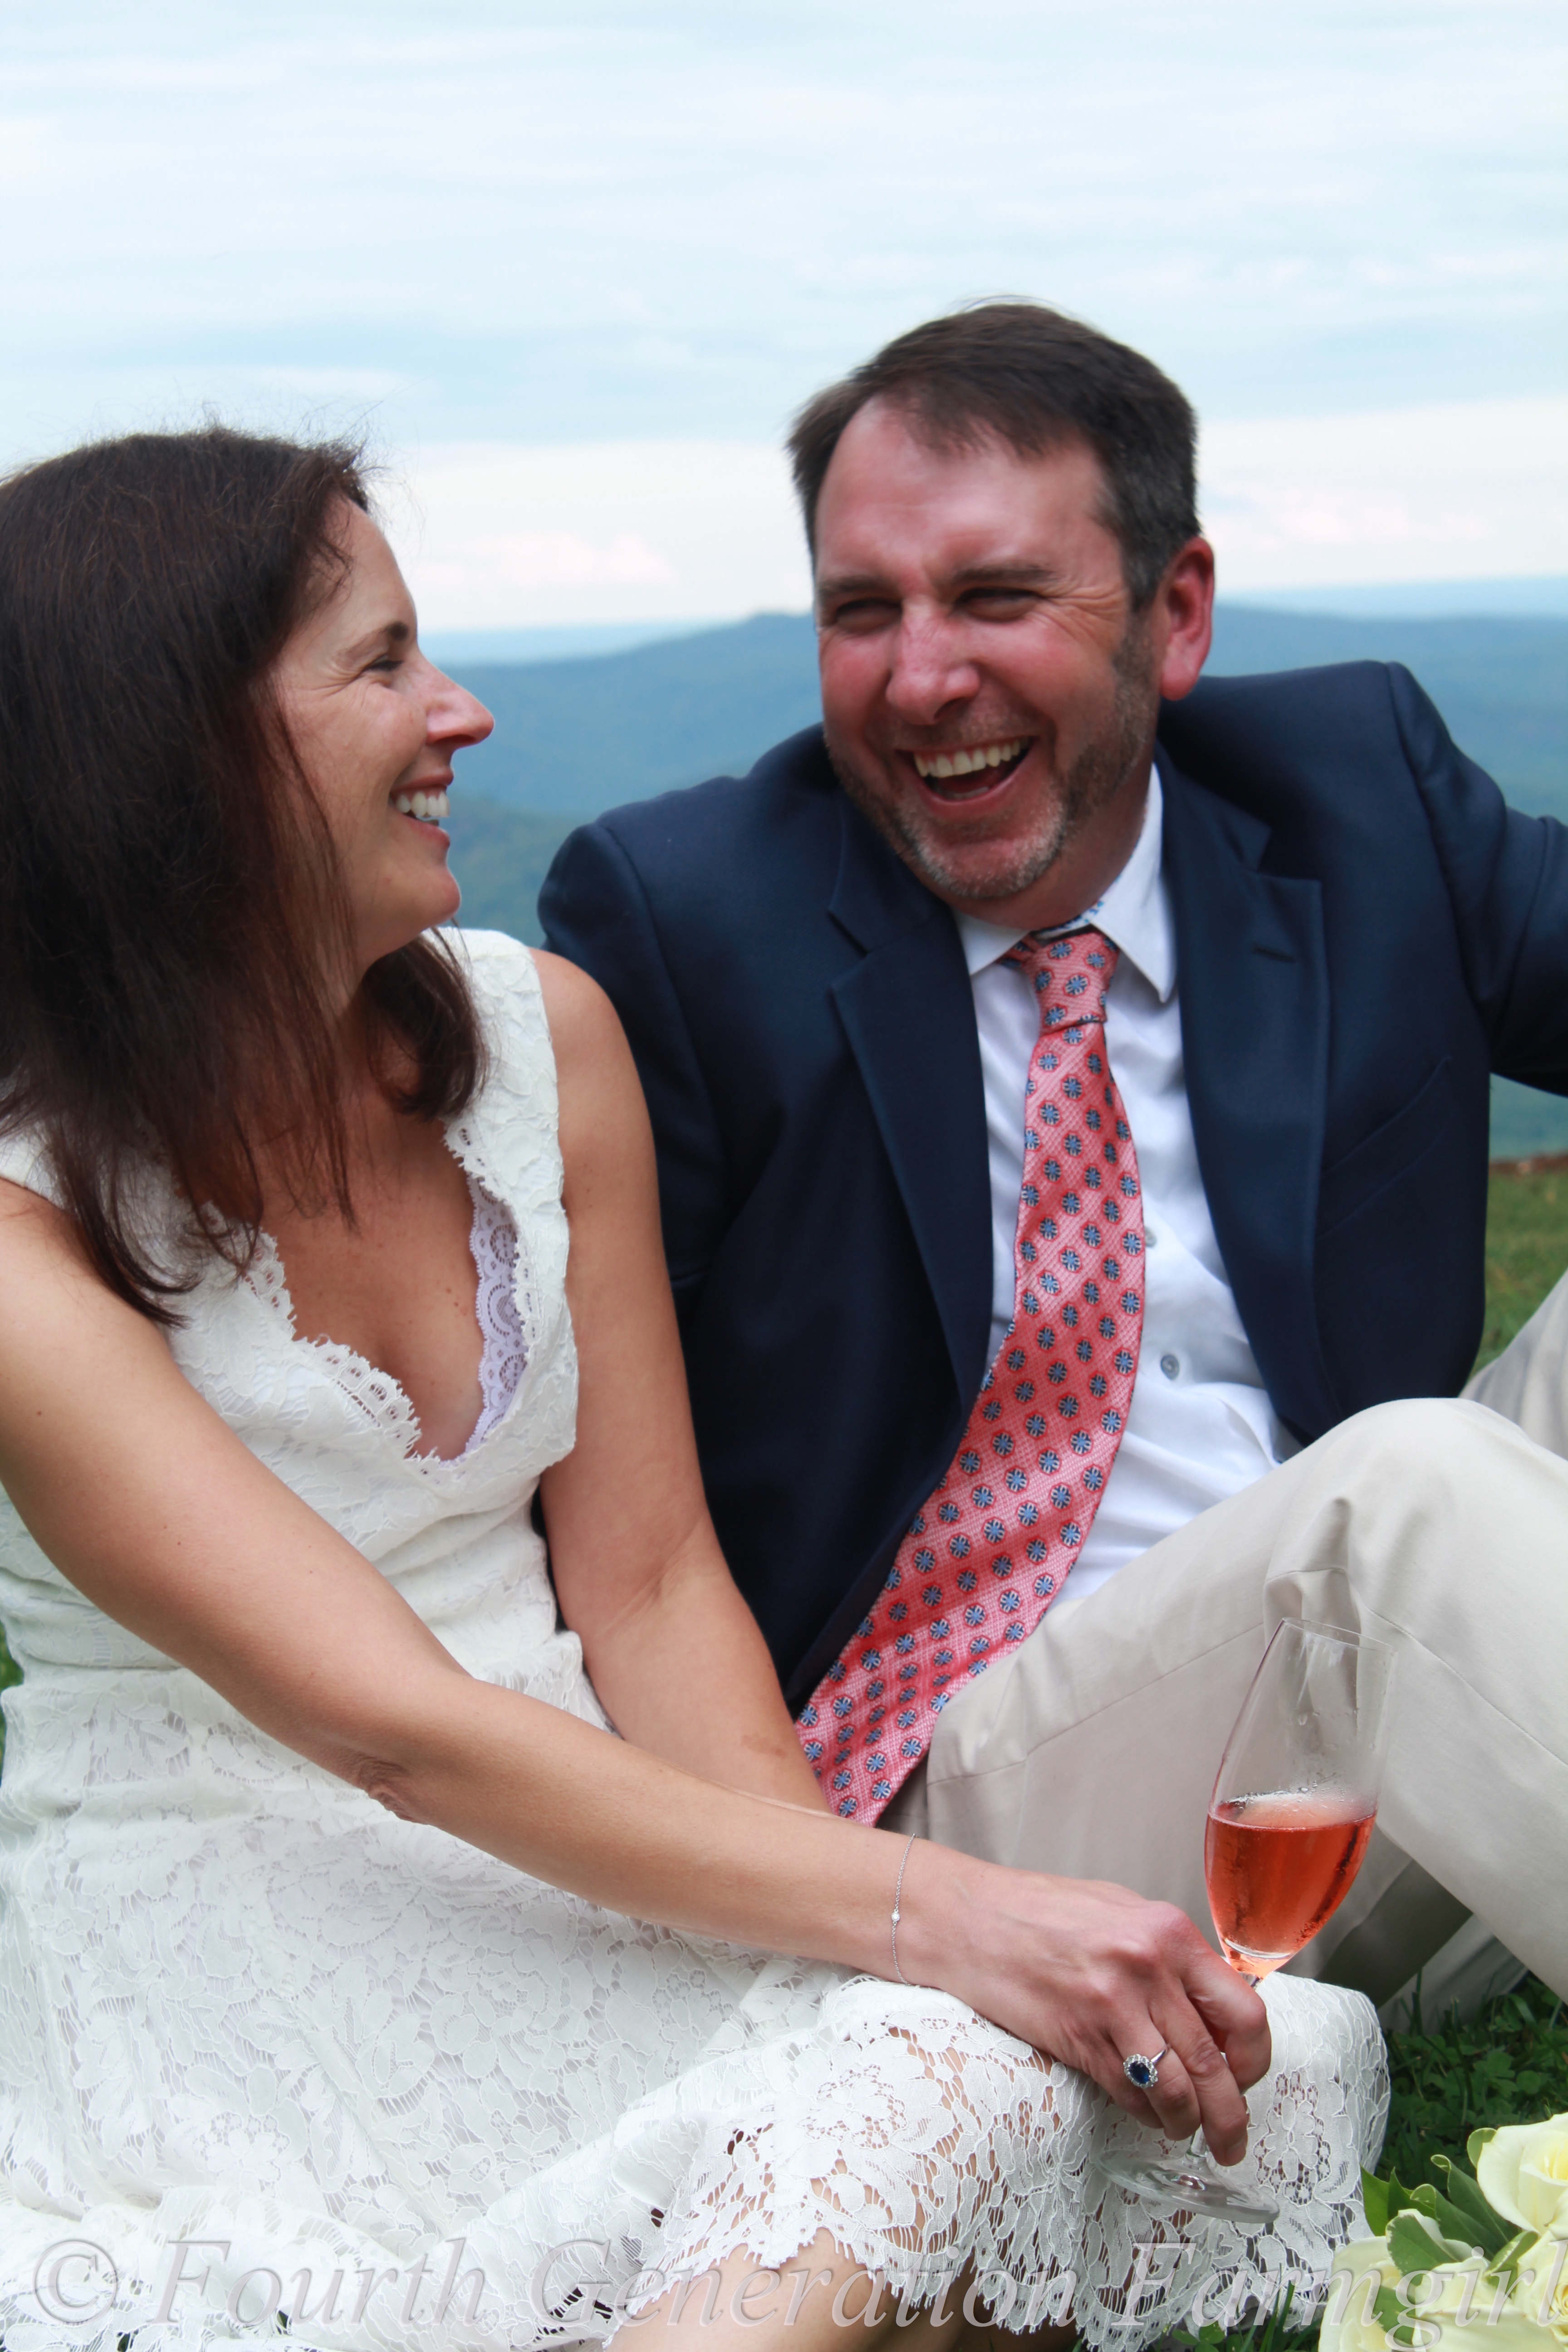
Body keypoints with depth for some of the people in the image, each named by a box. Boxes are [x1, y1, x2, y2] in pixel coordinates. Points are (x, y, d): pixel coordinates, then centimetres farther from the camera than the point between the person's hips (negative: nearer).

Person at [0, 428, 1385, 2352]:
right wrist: (921, 1906, -29)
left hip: (573, 1844, 6)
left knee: (990, 2057, -28)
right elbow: (390, 1721, -22)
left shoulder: (537, 1037, 3)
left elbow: (647, 1585, 2)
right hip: (204, 1955, -5)